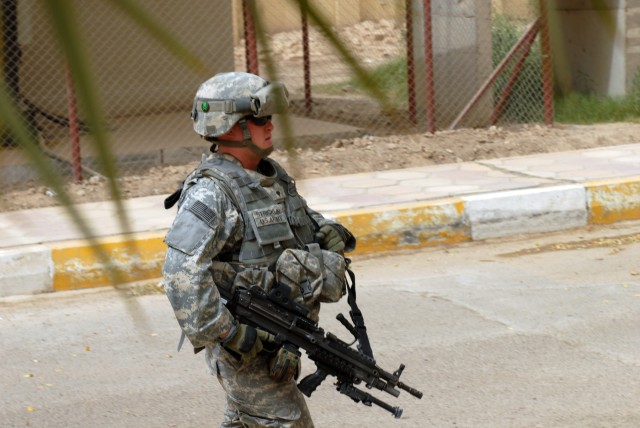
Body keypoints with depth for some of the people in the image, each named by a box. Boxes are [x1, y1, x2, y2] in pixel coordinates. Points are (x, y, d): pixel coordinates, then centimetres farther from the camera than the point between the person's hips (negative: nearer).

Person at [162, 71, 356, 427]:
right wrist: (224, 333, -27)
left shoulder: (273, 176, 10)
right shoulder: (211, 192, -19)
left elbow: (303, 218, 29)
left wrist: (328, 232, 5)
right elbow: (182, 271, -27)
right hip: (246, 344, -9)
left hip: (275, 341, 9)